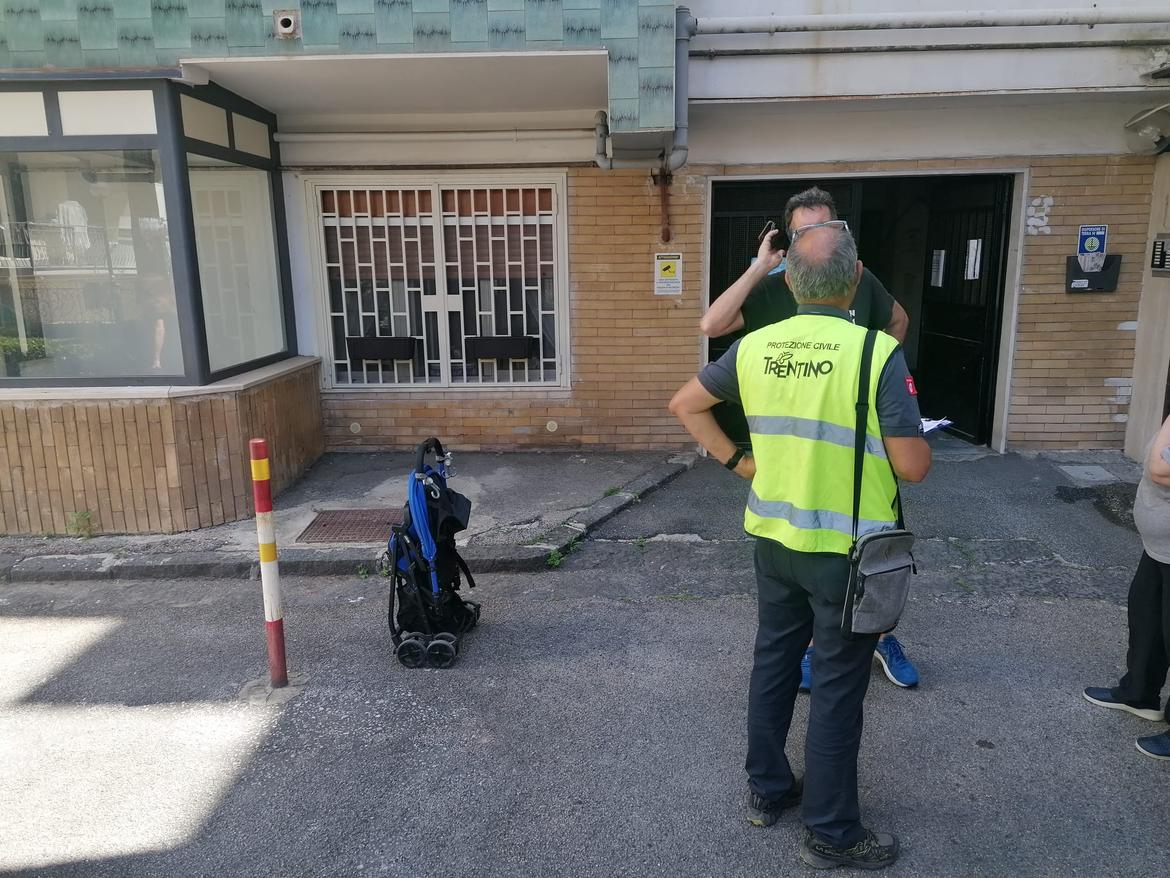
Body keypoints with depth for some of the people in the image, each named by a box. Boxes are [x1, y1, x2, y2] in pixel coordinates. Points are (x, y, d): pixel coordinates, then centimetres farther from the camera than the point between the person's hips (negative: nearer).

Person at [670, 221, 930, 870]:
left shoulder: (754, 347, -3)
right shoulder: (877, 353, -18)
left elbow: (685, 404, 8)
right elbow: (913, 467, -17)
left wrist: (735, 461, 10)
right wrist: (875, 447, 4)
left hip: (773, 537, 5)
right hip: (846, 548, -5)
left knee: (773, 664, 20)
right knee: (837, 689, 9)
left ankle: (767, 790, 37)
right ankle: (830, 832, 25)